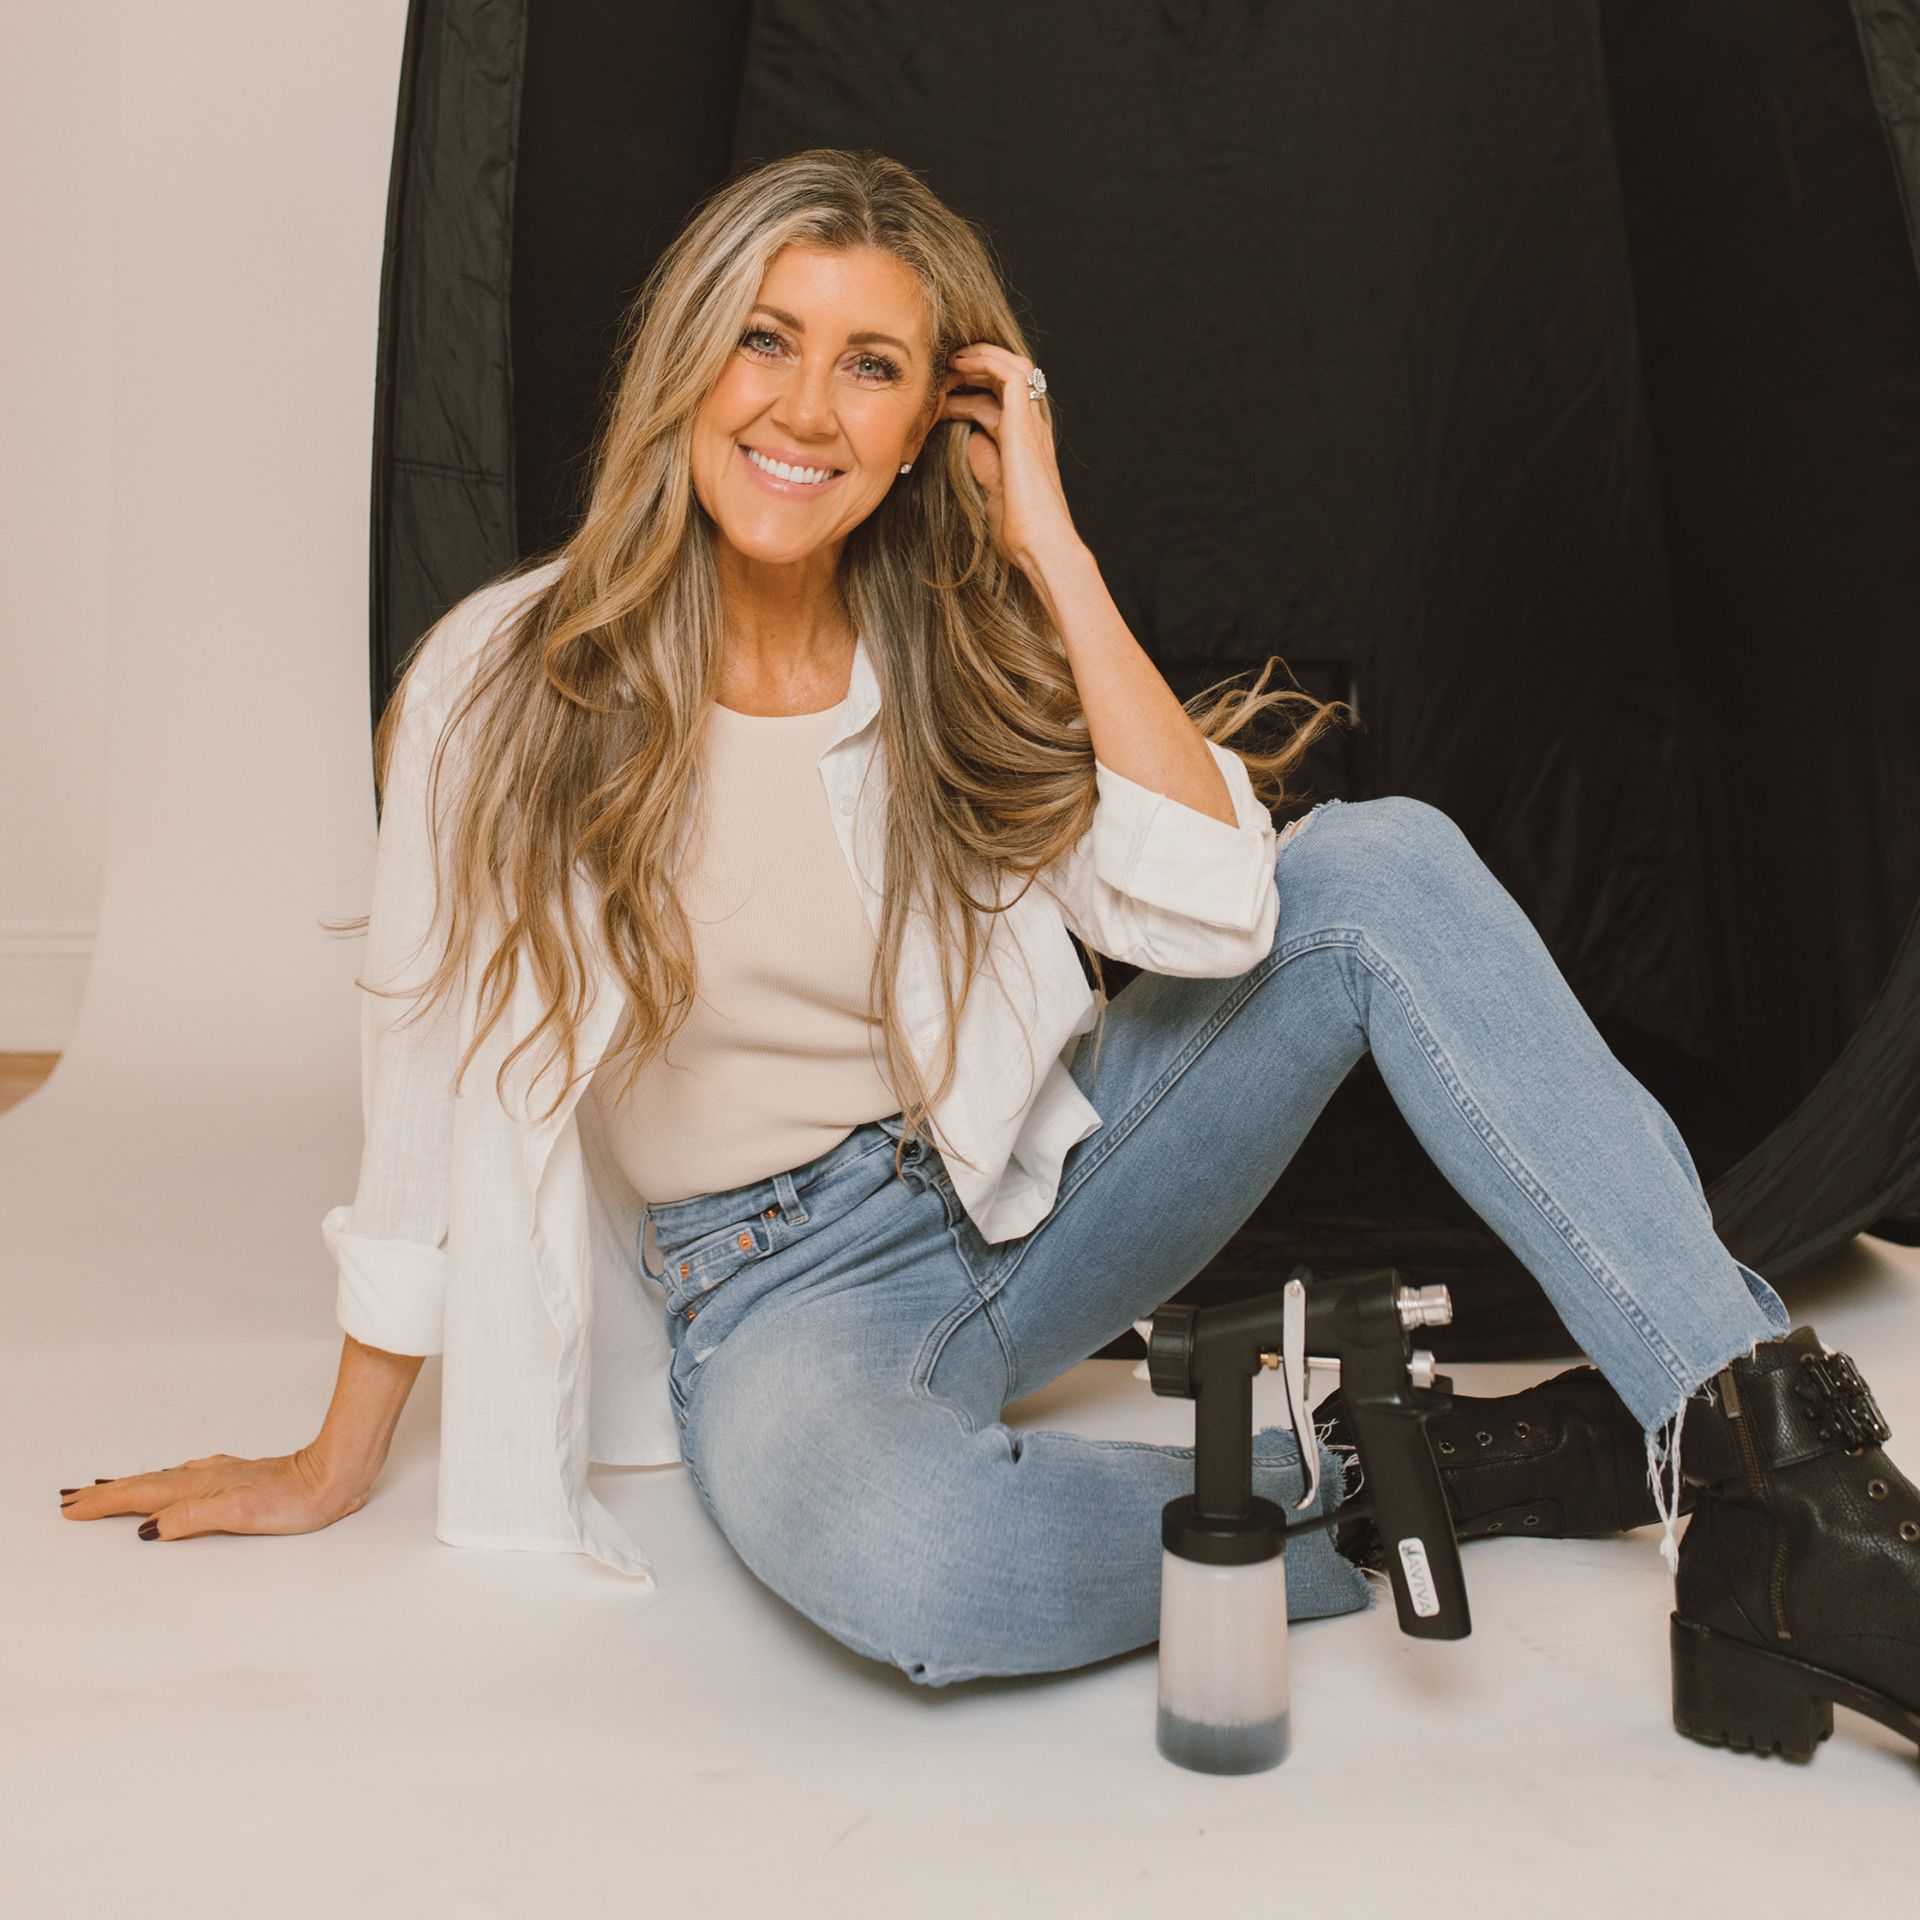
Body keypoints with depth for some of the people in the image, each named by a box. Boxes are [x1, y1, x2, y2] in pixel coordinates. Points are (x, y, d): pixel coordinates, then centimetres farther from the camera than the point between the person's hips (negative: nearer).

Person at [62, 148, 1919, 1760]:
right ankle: (1363, 1491, -16)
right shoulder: (513, 679, -10)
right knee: (900, 1556, -41)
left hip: (1033, 1198, 4)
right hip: (785, 1293, -3)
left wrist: (1052, 551, -16)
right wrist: (333, 1468, 4)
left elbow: (1214, 907, -17)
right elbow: (436, 1079, -3)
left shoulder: (963, 661, -1)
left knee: (1382, 861, -19)